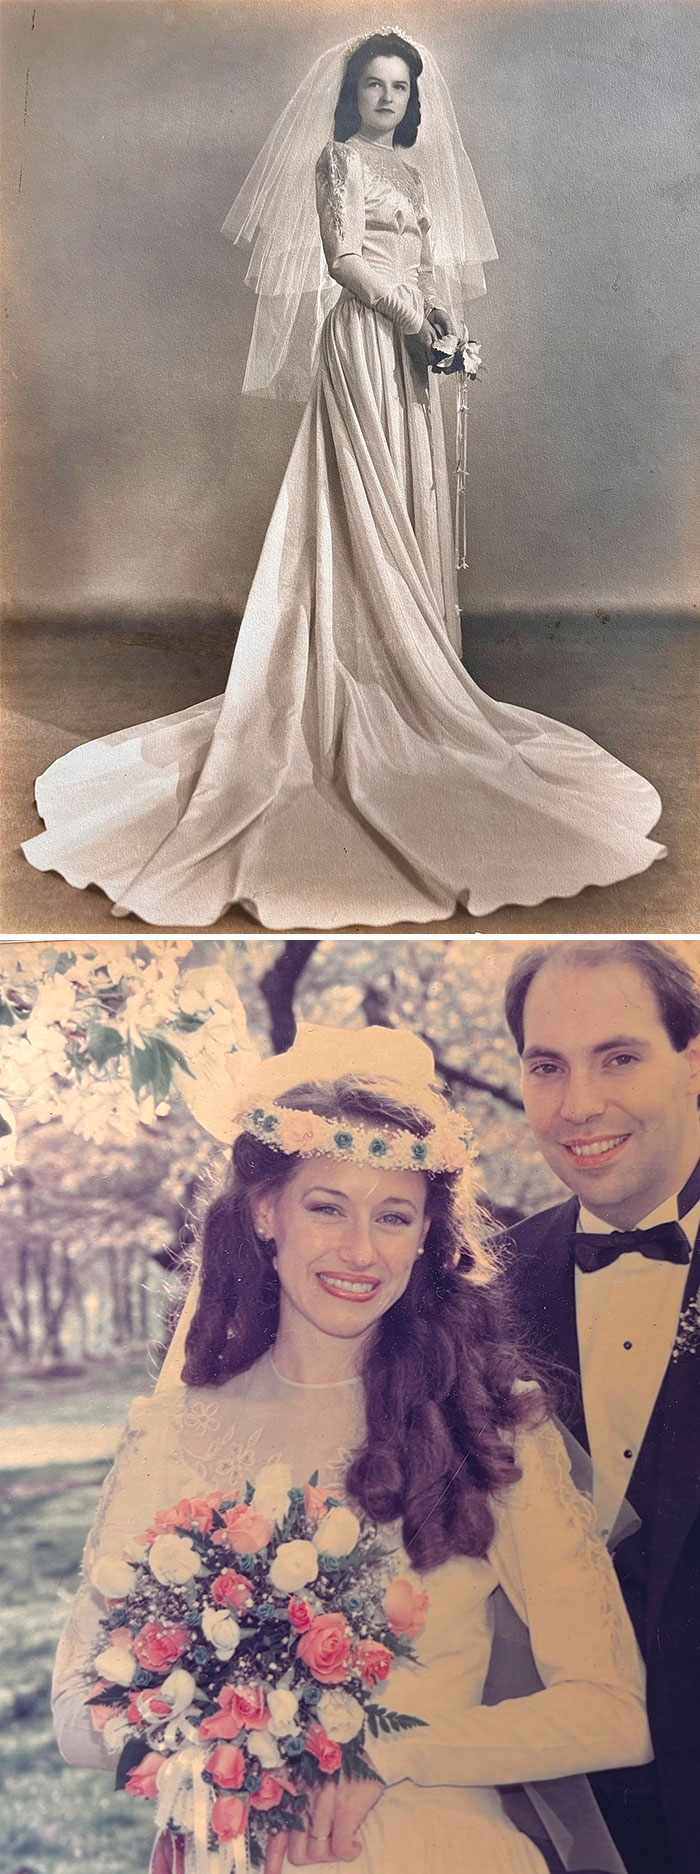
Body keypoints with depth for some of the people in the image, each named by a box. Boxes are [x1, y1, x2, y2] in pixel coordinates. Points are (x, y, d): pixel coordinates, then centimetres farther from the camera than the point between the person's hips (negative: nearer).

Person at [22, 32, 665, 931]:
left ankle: (410, 669, 6)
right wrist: (414, 319, -14)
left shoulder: (413, 169, 21)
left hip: (410, 350, 8)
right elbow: (345, 258, -11)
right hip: (364, 342, -8)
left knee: (410, 507, 4)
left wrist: (441, 318, 1)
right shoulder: (340, 157, -1)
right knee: (368, 511, -9)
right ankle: (374, 684, -9)